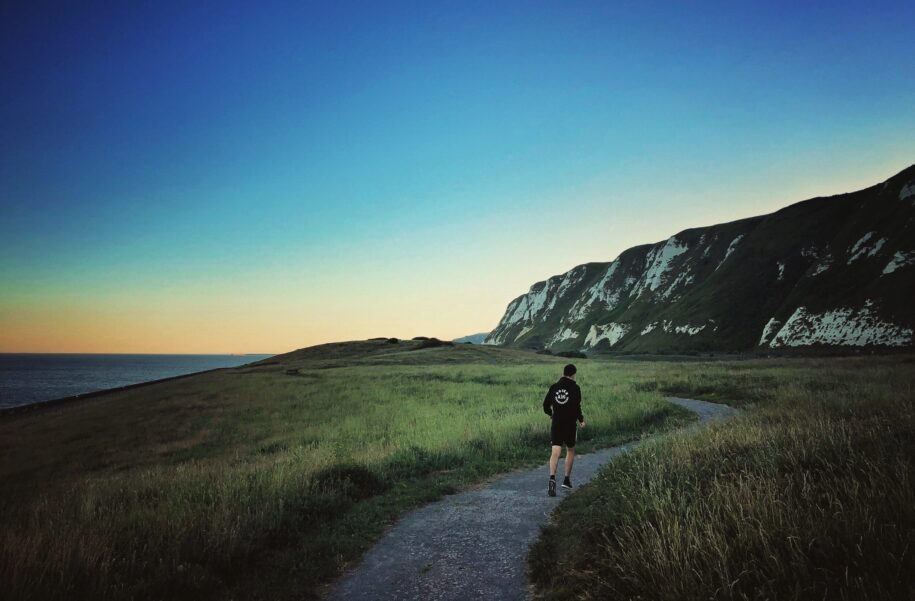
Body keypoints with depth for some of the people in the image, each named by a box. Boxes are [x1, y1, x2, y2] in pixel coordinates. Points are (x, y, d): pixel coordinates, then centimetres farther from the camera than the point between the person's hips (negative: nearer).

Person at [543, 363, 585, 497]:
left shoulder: (554, 387, 4)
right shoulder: (575, 388, -6)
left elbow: (546, 405, 7)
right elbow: (576, 406, -16)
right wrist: (581, 420, 0)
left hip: (556, 424, 2)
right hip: (570, 424, -2)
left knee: (555, 452, -6)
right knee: (570, 451, 18)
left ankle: (552, 478, -26)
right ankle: (567, 479, 21)